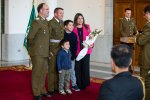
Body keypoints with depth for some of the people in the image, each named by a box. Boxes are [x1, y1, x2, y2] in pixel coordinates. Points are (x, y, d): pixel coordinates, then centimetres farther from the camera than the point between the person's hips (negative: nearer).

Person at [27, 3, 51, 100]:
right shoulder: (36, 22, -14)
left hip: (45, 52, 7)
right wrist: (33, 48, -2)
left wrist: (48, 50, 14)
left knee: (43, 72, 15)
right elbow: (30, 37, -14)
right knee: (37, 72, 2)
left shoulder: (46, 22, 11)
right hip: (37, 52, -7)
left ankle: (42, 90, 28)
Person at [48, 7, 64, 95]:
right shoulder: (51, 23, -8)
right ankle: (51, 89, 5)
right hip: (53, 47, -6)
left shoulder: (62, 23, 13)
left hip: (61, 48, 7)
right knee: (52, 68, -2)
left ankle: (57, 87, 21)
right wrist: (49, 50, -15)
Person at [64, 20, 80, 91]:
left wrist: (73, 55, -7)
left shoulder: (74, 35, 5)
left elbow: (75, 46, 2)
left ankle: (74, 85, 13)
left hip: (71, 56, 3)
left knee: (72, 70, 7)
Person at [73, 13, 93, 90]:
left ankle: (85, 84, 15)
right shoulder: (73, 28, 1)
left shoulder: (87, 27, 8)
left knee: (85, 67, 4)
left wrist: (91, 44, -8)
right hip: (77, 51, -2)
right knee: (78, 68, 2)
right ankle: (78, 85, 12)